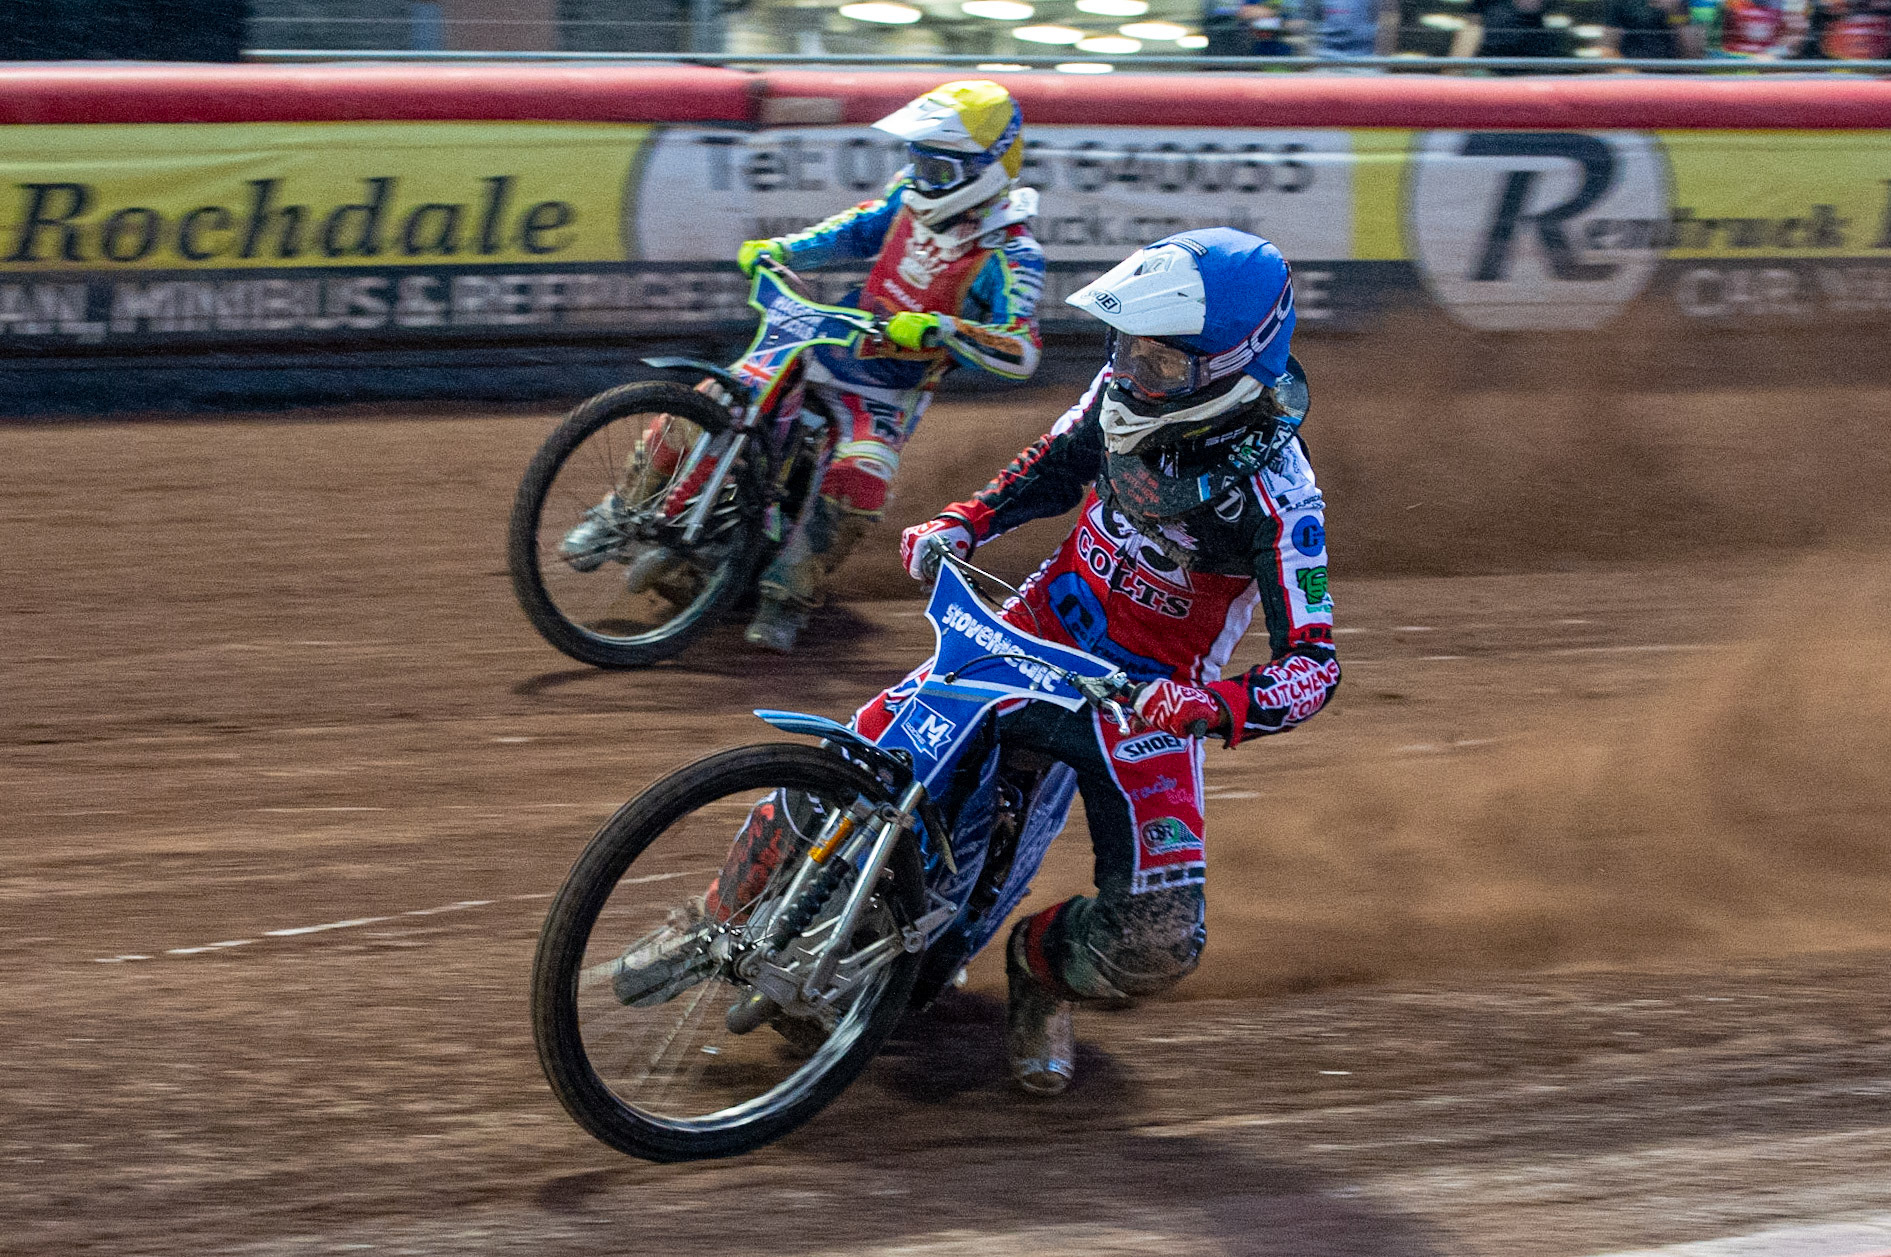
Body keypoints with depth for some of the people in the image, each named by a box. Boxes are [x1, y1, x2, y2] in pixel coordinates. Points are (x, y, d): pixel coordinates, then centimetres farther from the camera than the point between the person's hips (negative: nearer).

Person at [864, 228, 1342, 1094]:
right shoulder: (1127, 390, -11)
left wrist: (1211, 707, -47)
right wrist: (956, 527, -3)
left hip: (1148, 695, -4)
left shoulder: (1271, 492, -28)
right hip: (1042, 630, 4)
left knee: (1157, 941, -14)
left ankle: (1041, 967, 20)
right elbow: (1053, 469, 12)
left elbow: (1311, 664, -29)